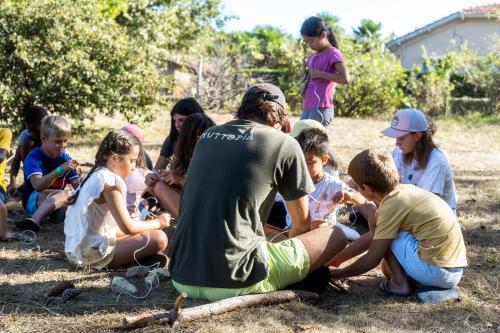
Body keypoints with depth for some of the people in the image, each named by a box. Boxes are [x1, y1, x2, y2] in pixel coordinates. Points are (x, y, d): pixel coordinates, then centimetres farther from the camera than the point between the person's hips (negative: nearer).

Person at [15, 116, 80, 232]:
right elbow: (38, 186, -29)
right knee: (63, 195, -33)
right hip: (32, 200, -6)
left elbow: (77, 185, 2)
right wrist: (60, 169, -39)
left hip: (56, 199, 6)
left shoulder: (65, 158, 2)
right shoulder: (34, 157, -15)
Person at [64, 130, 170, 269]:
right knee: (159, 238, -18)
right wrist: (157, 222, -3)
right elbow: (127, 227, -19)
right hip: (92, 255, -10)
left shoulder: (96, 175, 13)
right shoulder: (110, 181, -16)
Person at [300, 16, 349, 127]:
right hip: (307, 108, 9)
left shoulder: (333, 54, -6)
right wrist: (305, 74, 6)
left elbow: (345, 78, -20)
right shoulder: (313, 56, 19)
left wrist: (320, 73, -16)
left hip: (321, 109, -9)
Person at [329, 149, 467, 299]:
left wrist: (338, 273, 6)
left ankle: (400, 282, -3)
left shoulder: (391, 206, -12)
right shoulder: (407, 189, 11)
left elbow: (371, 260, -7)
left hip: (435, 271, -9)